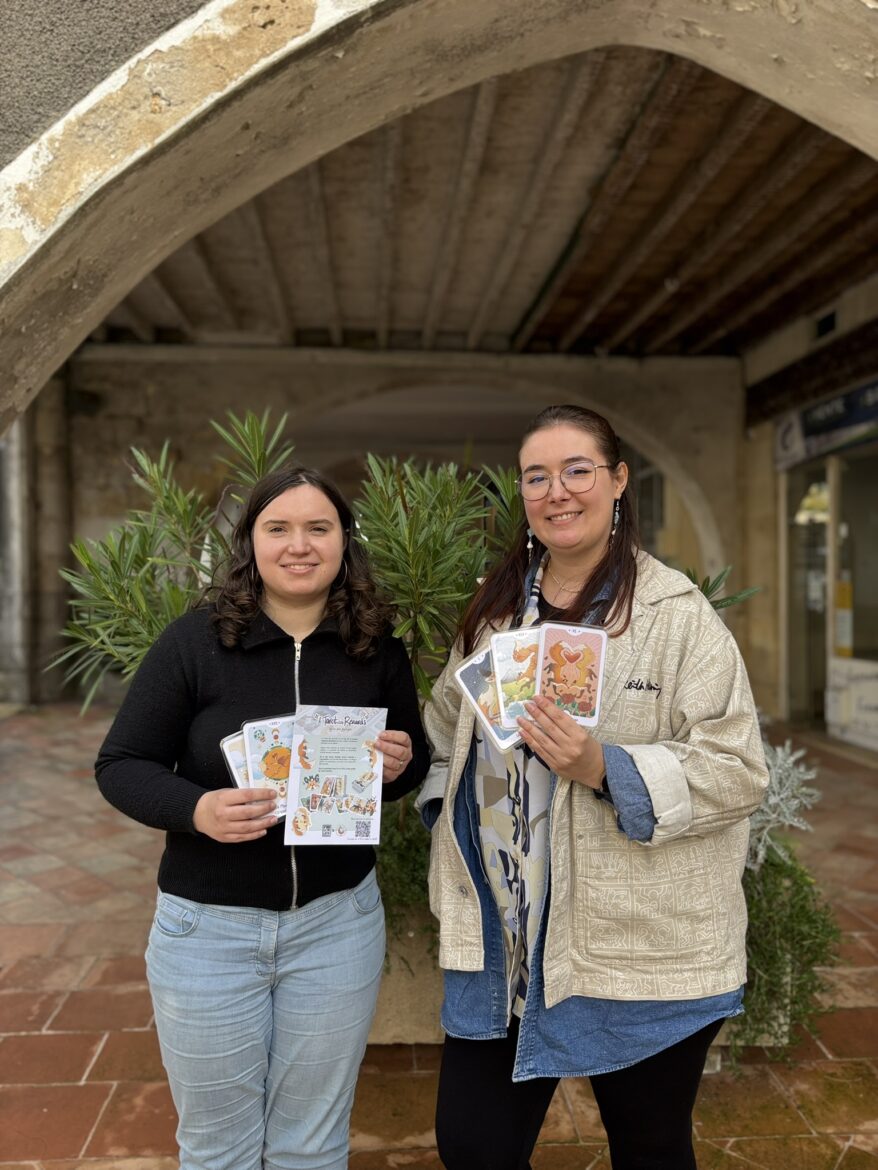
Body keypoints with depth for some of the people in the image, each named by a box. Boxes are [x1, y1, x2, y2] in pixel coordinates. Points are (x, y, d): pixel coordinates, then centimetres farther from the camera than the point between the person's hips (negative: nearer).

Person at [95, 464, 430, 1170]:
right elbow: (121, 766, -8)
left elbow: (415, 761, 8)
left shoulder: (378, 649, -5)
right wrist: (197, 810, -26)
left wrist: (400, 765, -15)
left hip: (338, 920, 2)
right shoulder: (196, 640, -12)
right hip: (208, 926, -1)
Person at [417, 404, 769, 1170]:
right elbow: (448, 730, 20)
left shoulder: (677, 613, -9)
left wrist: (605, 768, -25)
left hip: (642, 952, -4)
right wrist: (450, 812, 4)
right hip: (502, 943, 4)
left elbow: (738, 770, -13)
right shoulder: (496, 612, 7)